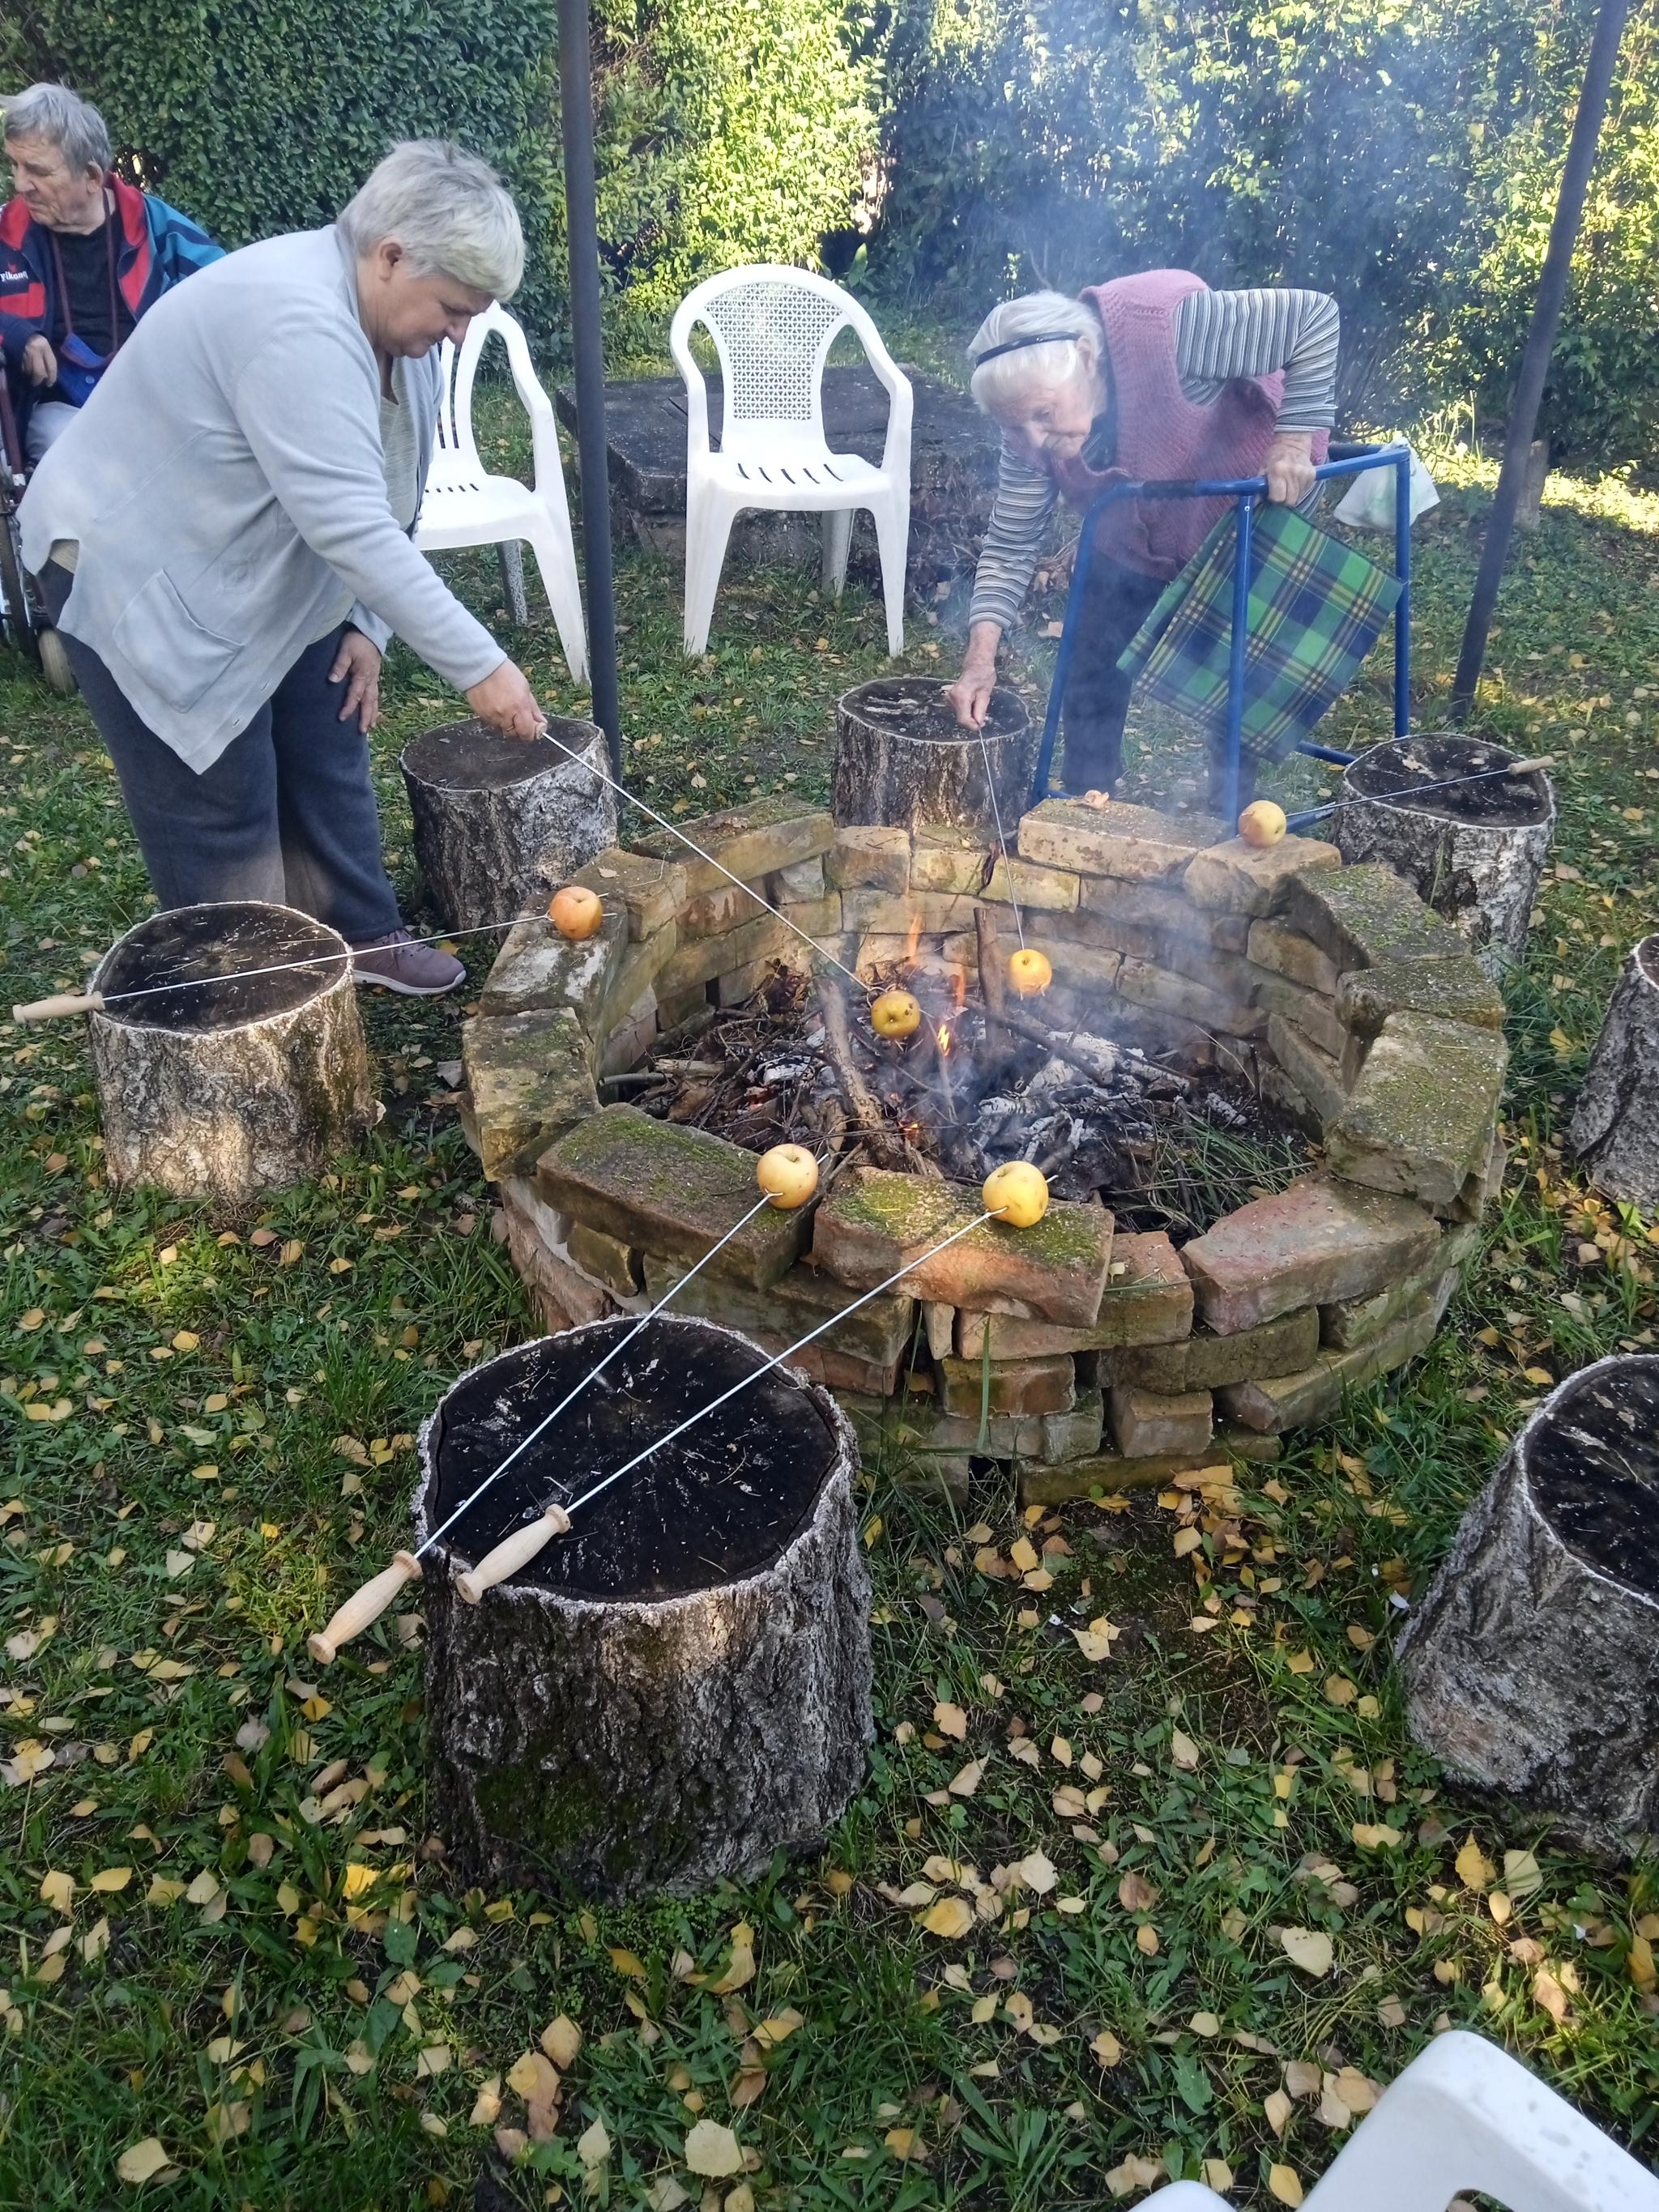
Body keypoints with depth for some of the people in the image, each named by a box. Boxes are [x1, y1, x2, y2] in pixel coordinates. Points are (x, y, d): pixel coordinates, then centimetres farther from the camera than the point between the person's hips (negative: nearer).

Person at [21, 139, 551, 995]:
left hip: (261, 569, 9)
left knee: (328, 748, 12)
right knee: (224, 809, -4)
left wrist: (365, 624, -5)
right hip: (135, 570, -9)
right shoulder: (296, 322, -32)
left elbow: (383, 506, 4)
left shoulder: (392, 317, -2)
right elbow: (350, 527, -39)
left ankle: (362, 934, 27)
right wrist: (478, 666, -39)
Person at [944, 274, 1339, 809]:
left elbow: (1316, 315, -33)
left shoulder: (1166, 325, -40)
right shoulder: (1030, 433, -23)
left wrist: (1294, 439, -39)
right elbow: (1010, 545, -19)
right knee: (1094, 673, 3)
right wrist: (981, 654, -31)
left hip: (1258, 498, -4)